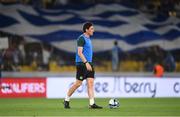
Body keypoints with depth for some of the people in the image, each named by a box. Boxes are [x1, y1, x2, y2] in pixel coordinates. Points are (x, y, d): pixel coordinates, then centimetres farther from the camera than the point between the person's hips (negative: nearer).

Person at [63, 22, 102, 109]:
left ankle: (92, 104, -6)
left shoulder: (88, 39, 17)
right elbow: (79, 53, -19)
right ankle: (66, 100, 12)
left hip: (88, 63, 9)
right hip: (81, 63, -9)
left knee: (91, 82, -2)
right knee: (78, 83, -4)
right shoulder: (81, 38, -11)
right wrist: (86, 62, -25)